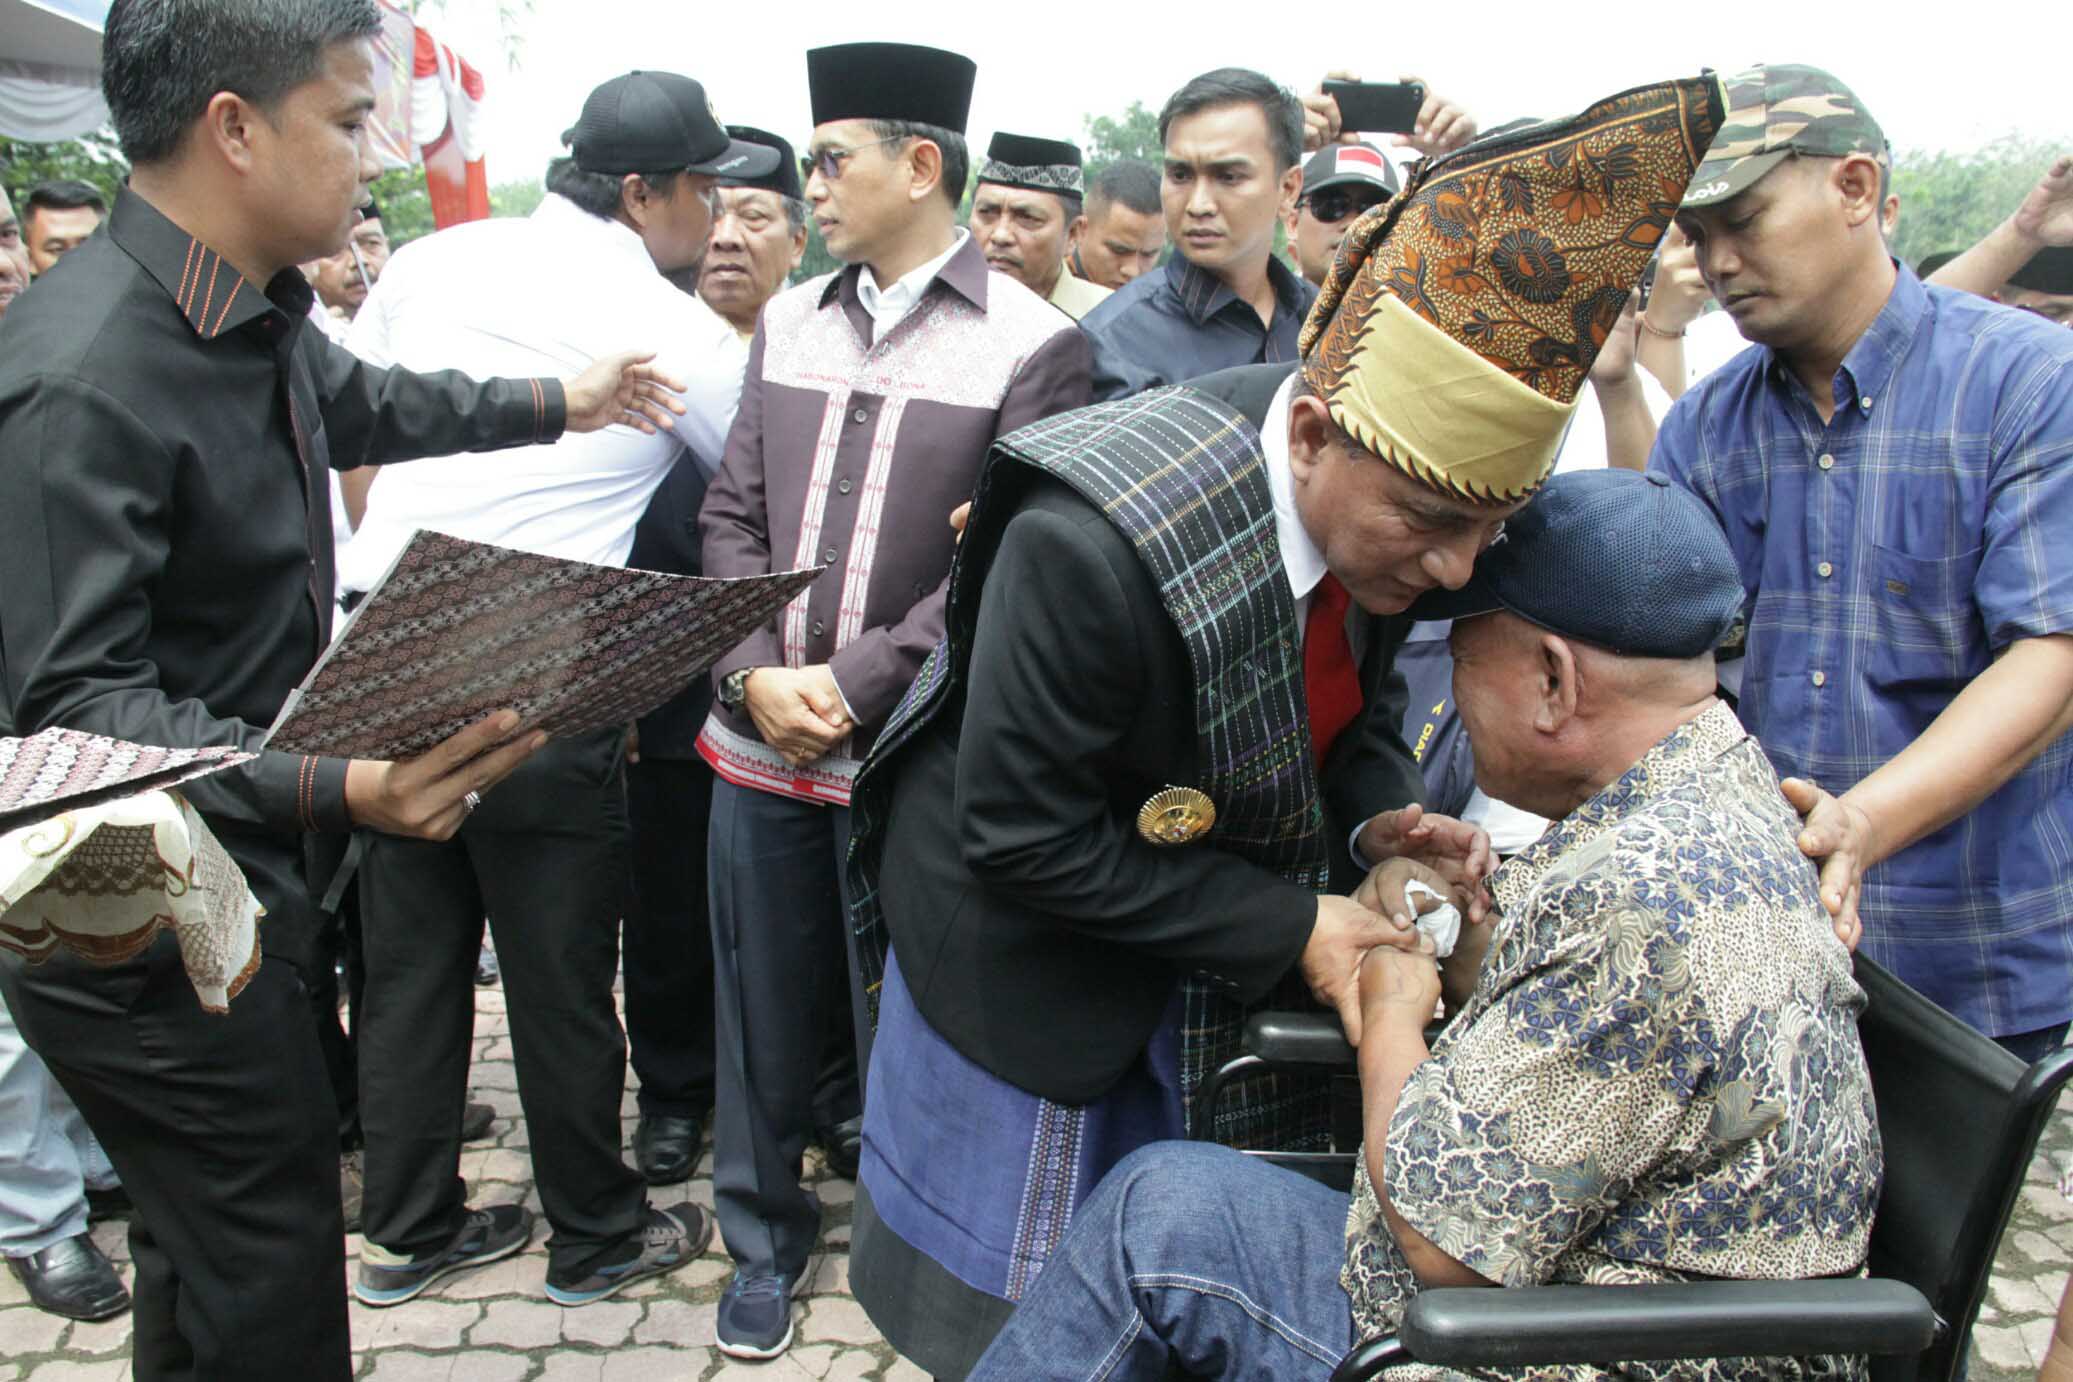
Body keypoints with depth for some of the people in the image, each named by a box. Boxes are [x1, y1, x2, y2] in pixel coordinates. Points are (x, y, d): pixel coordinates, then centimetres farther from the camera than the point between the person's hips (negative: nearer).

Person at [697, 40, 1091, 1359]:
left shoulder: (1033, 345, -7)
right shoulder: (790, 322, 10)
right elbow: (734, 517, 9)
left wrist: (853, 689, -15)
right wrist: (754, 671, -7)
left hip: (910, 755, -4)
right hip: (761, 740, 5)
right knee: (763, 1002, 14)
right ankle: (766, 1232, 35)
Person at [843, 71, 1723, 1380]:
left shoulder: (1382, 502, -15)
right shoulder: (1095, 542, -36)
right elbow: (1025, 835, -26)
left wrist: (1382, 815, -17)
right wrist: (1290, 927, -24)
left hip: (1228, 949, 6)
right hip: (1032, 945, -5)